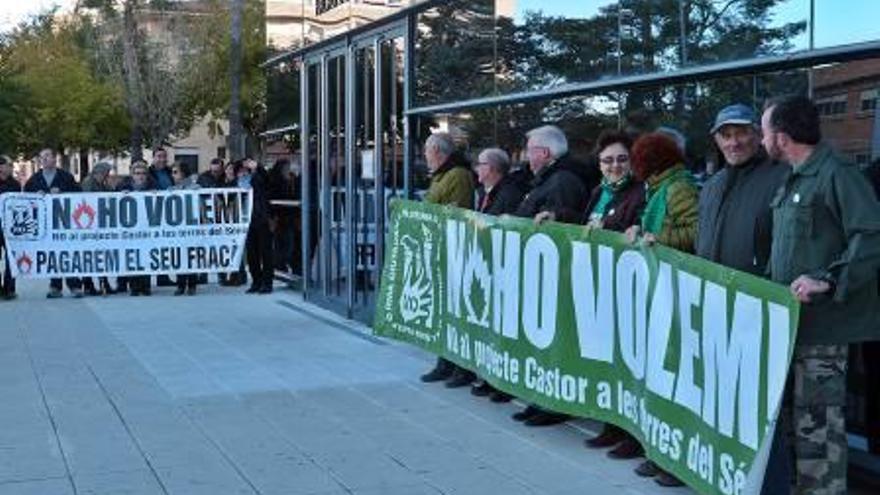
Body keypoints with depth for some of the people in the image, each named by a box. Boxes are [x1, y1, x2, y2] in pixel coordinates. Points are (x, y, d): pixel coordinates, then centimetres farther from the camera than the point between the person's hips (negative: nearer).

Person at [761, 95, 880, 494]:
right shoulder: (792, 182, 18)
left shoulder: (838, 176, -12)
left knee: (816, 421, -6)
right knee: (794, 413, 16)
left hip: (822, 323, -10)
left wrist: (827, 280, -28)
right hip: (791, 319, 10)